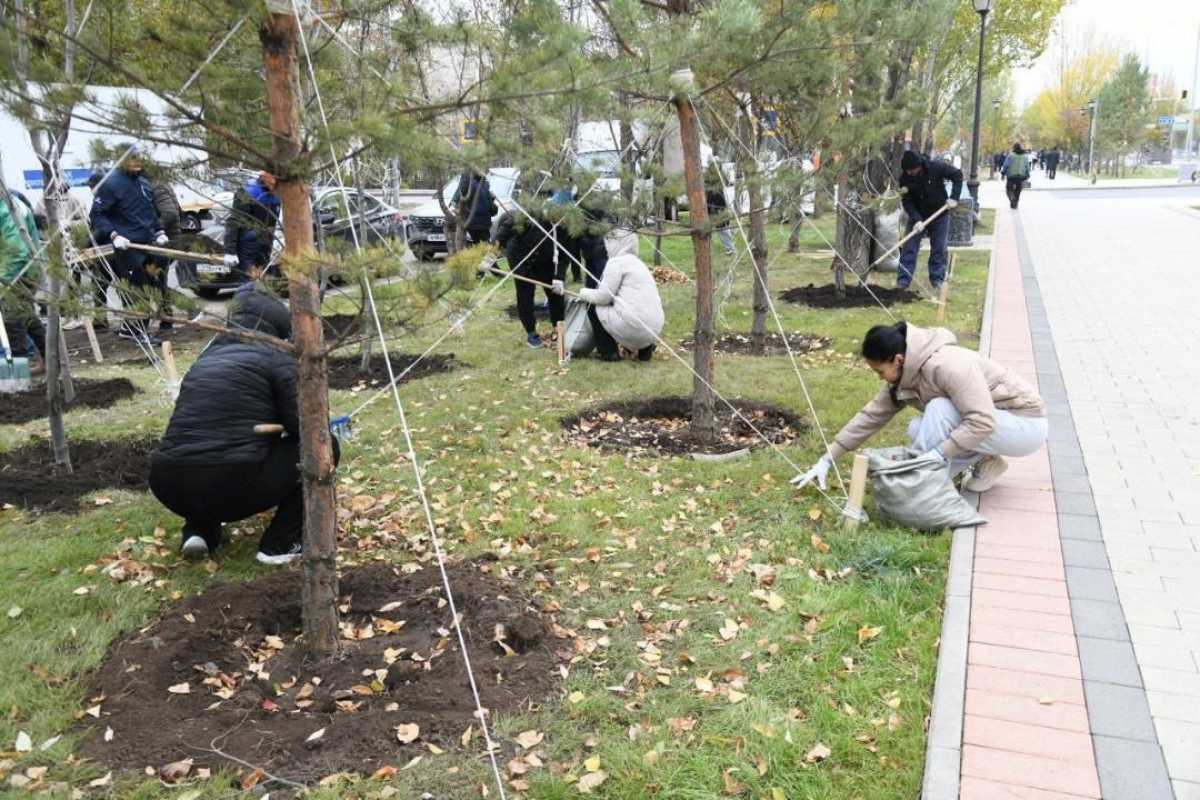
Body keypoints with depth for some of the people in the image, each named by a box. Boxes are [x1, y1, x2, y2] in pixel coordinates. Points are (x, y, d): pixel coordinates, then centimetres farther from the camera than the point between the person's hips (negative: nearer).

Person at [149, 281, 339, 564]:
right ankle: (281, 543, 8)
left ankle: (199, 530, 16)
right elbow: (305, 424, -5)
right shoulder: (275, 357, 3)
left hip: (169, 487, 7)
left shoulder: (208, 356, 21)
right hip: (234, 488, -7)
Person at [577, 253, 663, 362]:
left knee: (593, 308, 11)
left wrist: (583, 293, 13)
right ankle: (644, 348, 19)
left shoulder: (616, 262, -2)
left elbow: (603, 297, -5)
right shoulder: (637, 264, 26)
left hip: (634, 326, -9)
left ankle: (609, 353, 11)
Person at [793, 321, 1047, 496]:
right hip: (988, 419, 8)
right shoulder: (904, 376, -4)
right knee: (918, 430, -8)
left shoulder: (946, 365, -30)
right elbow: (871, 416, -1)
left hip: (1025, 424, -8)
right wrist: (827, 460, -2)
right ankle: (985, 463, 5)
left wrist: (937, 455, -33)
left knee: (939, 408, -28)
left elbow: (982, 422, -33)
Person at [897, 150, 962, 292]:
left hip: (939, 215, -1)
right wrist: (916, 220, -28)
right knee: (909, 247, -5)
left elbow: (957, 174, -8)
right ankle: (903, 280, -3)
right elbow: (907, 202, -15)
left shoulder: (936, 167, -19)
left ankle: (937, 280, 10)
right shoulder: (905, 179, -15)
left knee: (939, 249, 2)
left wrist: (954, 197, -16)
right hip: (918, 216, 1)